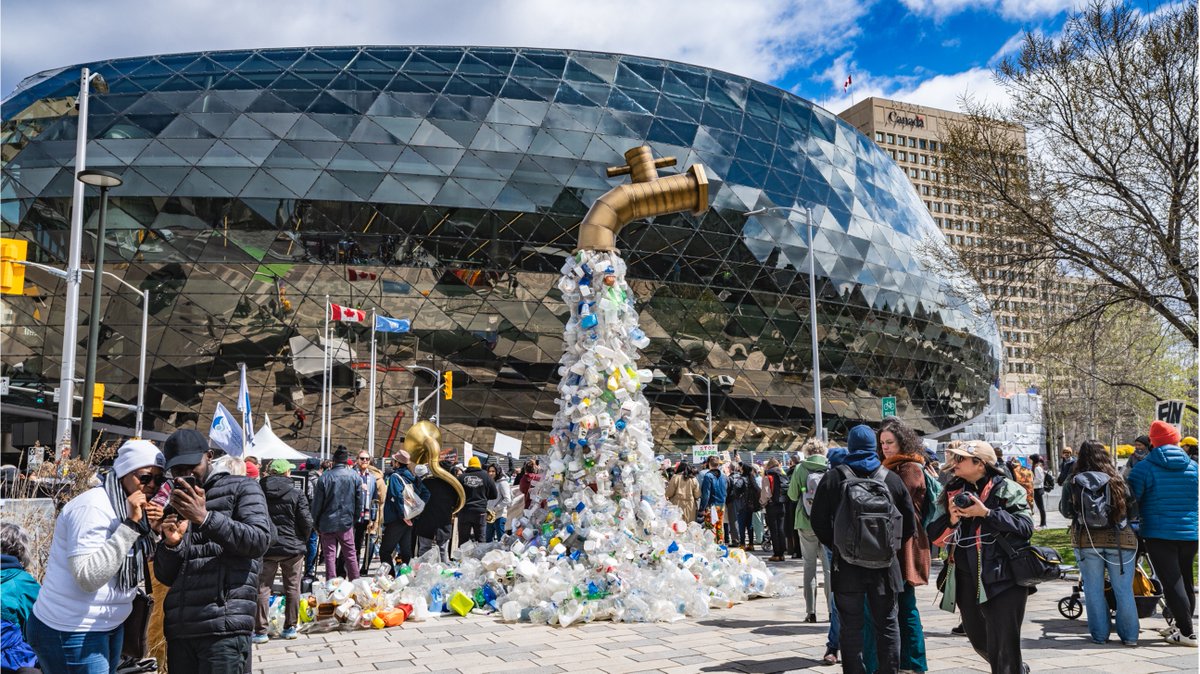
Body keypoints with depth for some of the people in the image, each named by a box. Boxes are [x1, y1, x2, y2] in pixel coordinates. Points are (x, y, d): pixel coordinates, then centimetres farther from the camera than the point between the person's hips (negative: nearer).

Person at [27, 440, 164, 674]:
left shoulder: (128, 507, 5)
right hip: (73, 633, -9)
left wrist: (149, 529, -7)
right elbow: (88, 577, -31)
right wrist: (130, 524, -31)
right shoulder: (93, 507, -21)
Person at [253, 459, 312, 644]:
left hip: (266, 547, 1)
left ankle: (260, 631, 5)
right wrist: (302, 540, 9)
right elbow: (306, 521, -9)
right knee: (292, 588, 10)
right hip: (293, 547, -1)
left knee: (262, 589, 5)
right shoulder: (295, 494, -7)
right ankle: (290, 627, 14)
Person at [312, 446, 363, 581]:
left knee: (329, 556, 5)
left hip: (327, 523, -2)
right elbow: (359, 502, 4)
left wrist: (316, 524, 8)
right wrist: (354, 520, 16)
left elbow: (317, 503, -3)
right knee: (350, 554, 11)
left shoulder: (325, 477, -8)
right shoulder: (355, 476, -2)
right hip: (346, 523, 2)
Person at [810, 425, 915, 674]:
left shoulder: (833, 478, -3)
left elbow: (818, 521, -3)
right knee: (887, 624, 12)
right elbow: (909, 523, 6)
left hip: (847, 563, -1)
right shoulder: (892, 479, 2)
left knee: (851, 626, 6)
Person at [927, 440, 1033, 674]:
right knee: (979, 641, 21)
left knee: (1005, 648, -5)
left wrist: (986, 513, -21)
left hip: (1003, 578, -6)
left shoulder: (1005, 489, -5)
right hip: (966, 581, 6)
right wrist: (951, 519, -11)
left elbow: (1025, 526, -16)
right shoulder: (952, 492, 10)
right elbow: (934, 534, 8)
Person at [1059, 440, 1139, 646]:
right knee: (1123, 590, 8)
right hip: (1119, 539, 0)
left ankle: (1100, 634, 13)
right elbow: (1132, 508, 2)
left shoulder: (1073, 482, -5)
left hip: (1086, 541, 0)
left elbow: (1065, 511, 3)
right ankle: (1129, 635, 12)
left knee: (1093, 590, 9)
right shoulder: (1117, 480, -5)